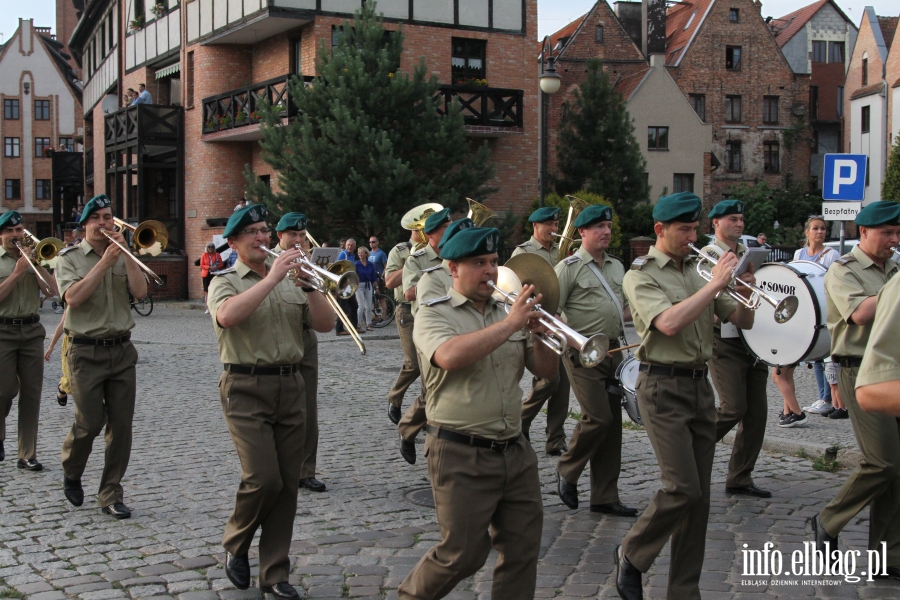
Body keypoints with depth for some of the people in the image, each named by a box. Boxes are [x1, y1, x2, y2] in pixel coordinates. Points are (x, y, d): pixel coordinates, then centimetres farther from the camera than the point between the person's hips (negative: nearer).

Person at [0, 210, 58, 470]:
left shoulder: (34, 257, 11)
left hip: (32, 330, 3)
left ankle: (27, 455, 7)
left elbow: (52, 291, 0)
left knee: (31, 394, 2)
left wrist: (36, 264, -8)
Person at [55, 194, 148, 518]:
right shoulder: (70, 257, 1)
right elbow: (73, 297, -16)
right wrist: (104, 263, -17)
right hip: (86, 351, -3)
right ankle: (71, 473, 25)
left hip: (121, 349, 3)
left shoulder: (124, 256, 9)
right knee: (90, 422, -5)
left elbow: (140, 291, -6)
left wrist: (125, 252, -11)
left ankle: (111, 494, 12)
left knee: (121, 425, 2)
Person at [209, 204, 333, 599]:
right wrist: (272, 278, -23)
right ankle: (235, 544, 16)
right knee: (263, 478, -13)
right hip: (246, 388, -4)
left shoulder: (290, 280, 14)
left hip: (290, 385, 4)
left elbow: (325, 324, 5)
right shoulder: (226, 281, 1)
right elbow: (228, 316, -23)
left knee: (287, 484, 4)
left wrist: (308, 287, -10)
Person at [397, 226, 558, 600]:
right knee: (463, 553, 0)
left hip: (515, 452, 6)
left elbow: (545, 370, 9)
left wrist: (539, 334, -10)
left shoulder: (506, 312, 12)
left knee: (523, 549, 7)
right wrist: (509, 324, -24)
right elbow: (450, 356, -26)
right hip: (462, 456, -6)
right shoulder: (433, 314, -4)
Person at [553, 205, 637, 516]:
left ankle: (605, 497, 14)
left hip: (613, 349, 7)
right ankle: (567, 470, 11)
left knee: (612, 422, 6)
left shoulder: (616, 266, 15)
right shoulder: (570, 267, -6)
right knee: (598, 417, -15)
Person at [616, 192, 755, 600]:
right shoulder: (641, 275, -6)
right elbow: (669, 323, -23)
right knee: (683, 487, -13)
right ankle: (632, 554, 11)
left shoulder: (698, 271, 12)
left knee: (698, 494, 6)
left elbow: (744, 321, 12)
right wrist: (715, 284, -20)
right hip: (663, 387, -6)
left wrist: (745, 289, -8)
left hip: (700, 386, 6)